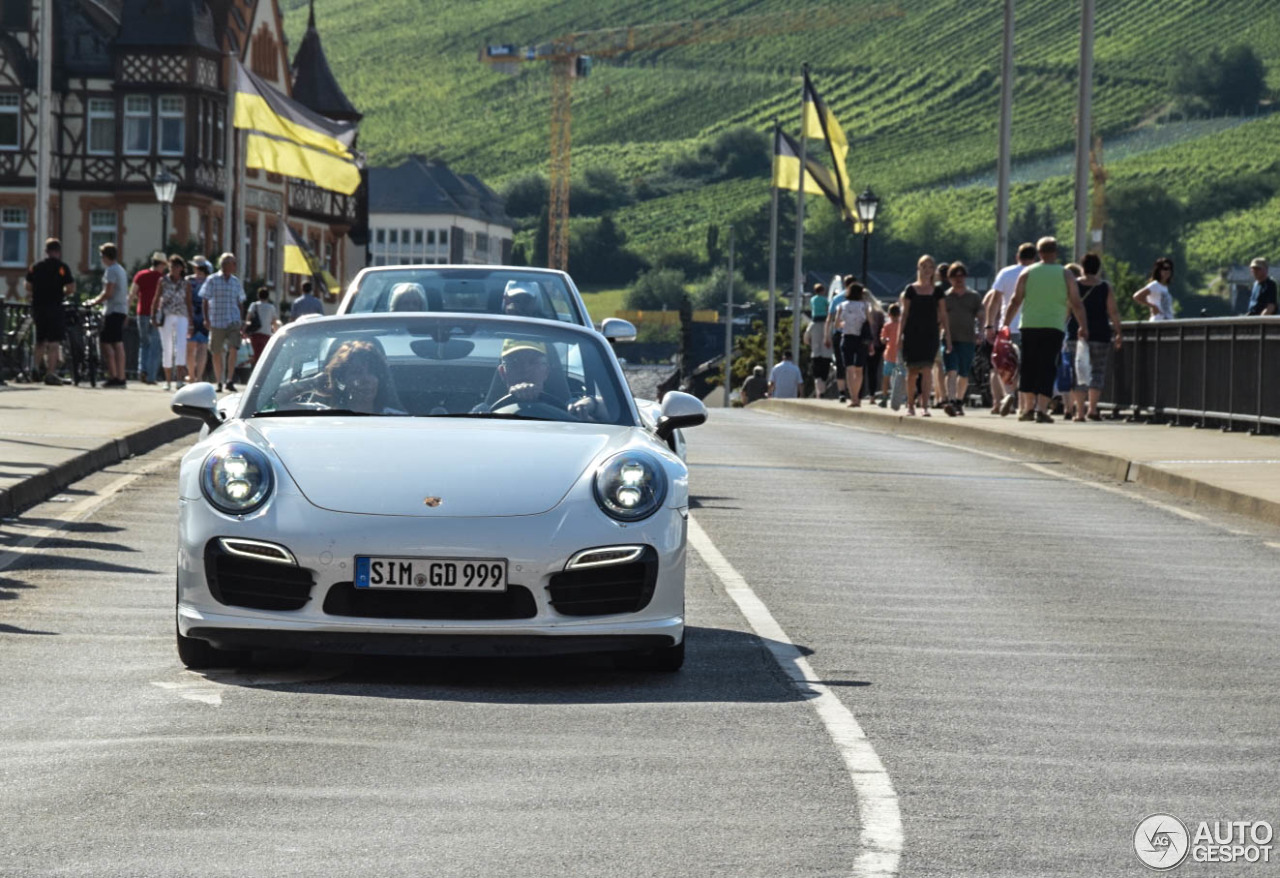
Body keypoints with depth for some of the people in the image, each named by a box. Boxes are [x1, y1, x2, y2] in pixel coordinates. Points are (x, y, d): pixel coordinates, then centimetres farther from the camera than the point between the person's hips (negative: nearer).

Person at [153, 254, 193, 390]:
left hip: (181, 317, 0)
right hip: (166, 316, 0)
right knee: (167, 349, 3)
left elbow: (188, 302, 10)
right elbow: (157, 299, 7)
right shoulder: (163, 281, 7)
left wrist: (191, 320, 5)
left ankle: (180, 379, -19)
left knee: (181, 346, -16)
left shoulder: (186, 284, 7)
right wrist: (153, 316, 0)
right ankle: (168, 381, 10)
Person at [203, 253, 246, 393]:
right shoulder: (212, 280, 1)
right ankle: (219, 383, 16)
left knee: (233, 350, -15)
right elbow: (205, 300, 2)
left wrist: (242, 320, 14)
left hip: (233, 322, 2)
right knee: (217, 353, 5)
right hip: (217, 322, -2)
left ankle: (230, 381, -10)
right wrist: (206, 319, -6)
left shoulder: (236, 282, 11)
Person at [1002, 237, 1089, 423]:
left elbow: (1015, 302, 4)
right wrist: (1084, 327, 9)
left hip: (1029, 326, 1)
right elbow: (1076, 305, 2)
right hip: (1054, 327, -1)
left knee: (1029, 367, 11)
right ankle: (1041, 409, -11)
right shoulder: (1066, 275, 3)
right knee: (1047, 369, -2)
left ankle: (1028, 407, 13)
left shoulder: (1027, 273, 5)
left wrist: (1005, 324, 9)